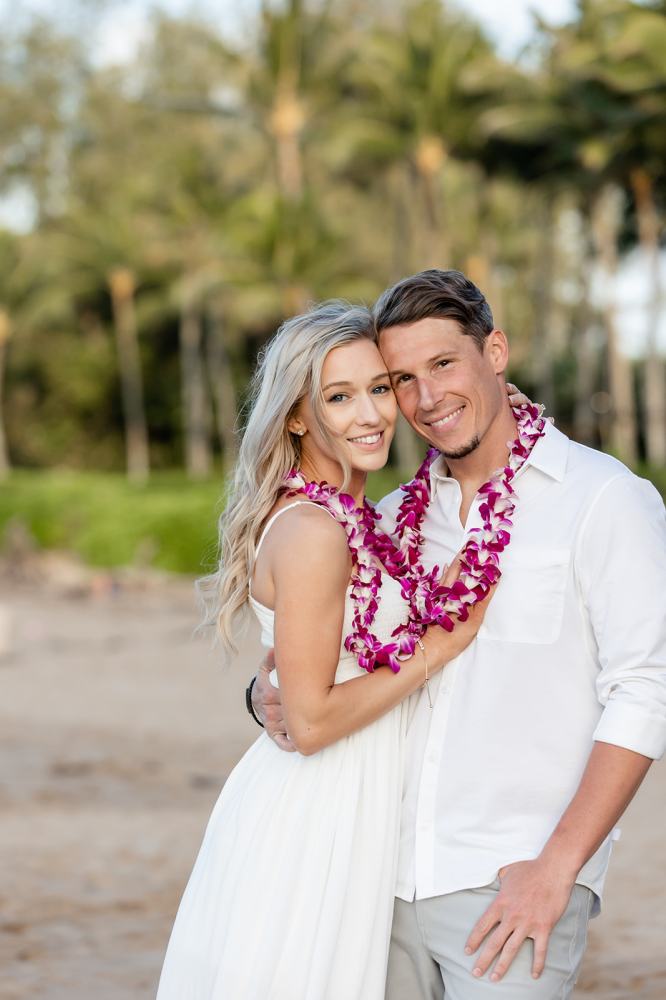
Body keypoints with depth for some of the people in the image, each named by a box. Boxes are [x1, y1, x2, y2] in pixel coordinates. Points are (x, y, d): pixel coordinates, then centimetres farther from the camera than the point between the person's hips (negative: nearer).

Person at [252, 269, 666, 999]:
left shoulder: (604, 499, -4)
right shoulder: (393, 518, 13)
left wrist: (556, 870, -15)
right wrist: (272, 693, -3)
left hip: (512, 885, -5)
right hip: (387, 878, 5)